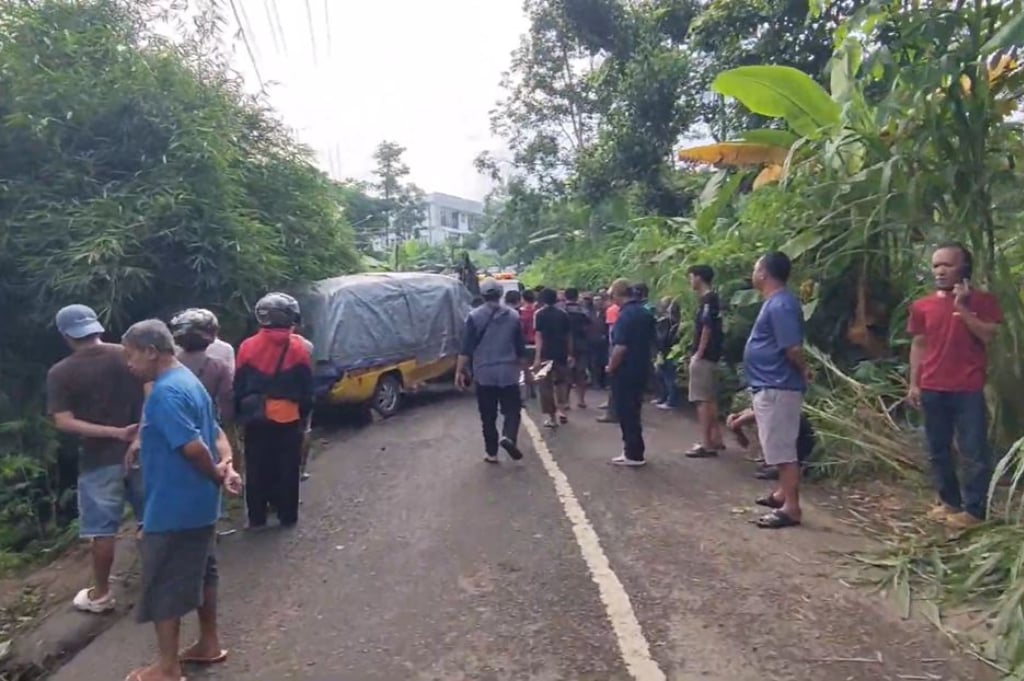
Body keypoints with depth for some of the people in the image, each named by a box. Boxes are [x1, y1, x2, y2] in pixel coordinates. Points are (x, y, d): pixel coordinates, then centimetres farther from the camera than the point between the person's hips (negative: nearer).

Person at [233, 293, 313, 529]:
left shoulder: (248, 346, -1)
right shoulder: (298, 347, -6)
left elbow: (239, 386, 3)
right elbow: (306, 388, -2)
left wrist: (240, 414, 12)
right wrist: (304, 413, 8)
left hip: (256, 418, 2)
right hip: (289, 418, -1)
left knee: (256, 469, 11)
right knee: (288, 469, 8)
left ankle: (256, 518, 17)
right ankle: (288, 516, 15)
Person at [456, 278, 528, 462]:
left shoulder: (474, 316, -4)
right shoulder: (513, 315, 3)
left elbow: (466, 348, -8)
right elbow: (521, 347, 8)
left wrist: (459, 371, -3)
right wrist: (522, 367, 21)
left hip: (484, 374, -1)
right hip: (508, 372, 1)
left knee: (488, 415, 8)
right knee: (512, 409, 8)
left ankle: (491, 452, 12)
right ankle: (508, 437, -17)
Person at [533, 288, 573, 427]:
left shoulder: (540, 314, -5)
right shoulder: (563, 313, 7)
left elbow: (539, 336, -13)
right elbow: (568, 335, 7)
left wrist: (537, 357, -15)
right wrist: (570, 354, 14)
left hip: (546, 353, -4)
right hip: (561, 353, 4)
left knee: (546, 384, 4)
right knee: (561, 381, 20)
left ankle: (551, 416, 4)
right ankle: (561, 409, 10)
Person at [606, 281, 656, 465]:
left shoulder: (625, 315, -19)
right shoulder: (646, 313, 9)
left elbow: (620, 347, -25)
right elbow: (651, 341, 17)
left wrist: (611, 367, -12)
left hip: (625, 370, -9)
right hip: (641, 369, 9)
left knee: (626, 412, 0)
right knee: (633, 411, 18)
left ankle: (633, 454, 5)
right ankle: (635, 450, 25)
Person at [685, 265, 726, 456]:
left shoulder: (707, 300, -14)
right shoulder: (712, 299, 15)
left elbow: (707, 328, -21)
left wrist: (698, 353, -17)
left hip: (703, 357, -10)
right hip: (710, 356, 10)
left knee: (702, 400, -7)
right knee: (710, 399, 15)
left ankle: (706, 444, -5)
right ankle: (716, 439, 22)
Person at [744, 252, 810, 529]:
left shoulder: (780, 305, -19)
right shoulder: (775, 302, 14)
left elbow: (793, 348, -23)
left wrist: (803, 371, -6)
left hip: (777, 388, -11)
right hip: (770, 386, 11)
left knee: (783, 449, -5)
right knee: (779, 447, 20)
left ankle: (791, 508, 2)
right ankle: (783, 493, 33)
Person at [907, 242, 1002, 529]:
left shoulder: (982, 301, 1)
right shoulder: (922, 306, 8)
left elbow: (989, 336, -11)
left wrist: (963, 307, -14)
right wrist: (914, 384, 7)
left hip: (969, 390, -3)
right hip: (932, 390, 4)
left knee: (974, 452, -3)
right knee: (938, 450, 10)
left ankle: (974, 510, 5)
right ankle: (949, 501, 23)